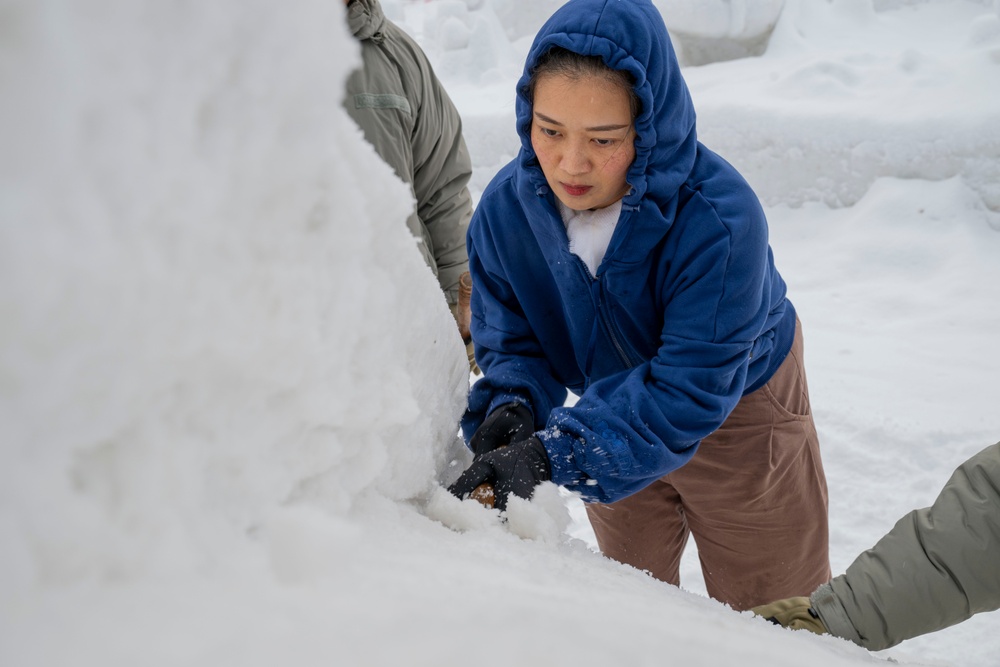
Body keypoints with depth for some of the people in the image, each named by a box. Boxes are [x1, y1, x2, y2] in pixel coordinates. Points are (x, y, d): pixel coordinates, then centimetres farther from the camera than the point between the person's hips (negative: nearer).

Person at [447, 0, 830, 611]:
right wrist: (511, 409, -35)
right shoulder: (505, 207, -22)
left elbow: (689, 389, -39)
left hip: (739, 412, -4)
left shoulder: (718, 217, -37)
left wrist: (554, 455, -48)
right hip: (615, 413, 4)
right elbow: (509, 338, -12)